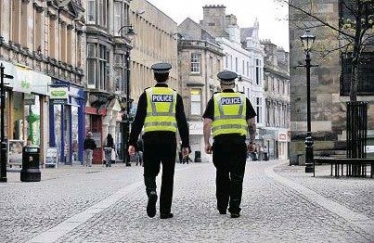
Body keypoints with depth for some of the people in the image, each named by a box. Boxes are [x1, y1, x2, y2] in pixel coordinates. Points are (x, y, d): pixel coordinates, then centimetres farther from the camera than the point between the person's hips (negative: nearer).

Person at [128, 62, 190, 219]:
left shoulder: (146, 94, 2)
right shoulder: (175, 96, 5)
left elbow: (138, 120, -2)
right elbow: (182, 122, 2)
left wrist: (132, 143, 0)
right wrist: (185, 144, 7)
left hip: (150, 139, 0)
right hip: (169, 139, 1)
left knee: (150, 172, 10)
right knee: (167, 176, 8)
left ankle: (151, 192, -22)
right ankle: (165, 211, 8)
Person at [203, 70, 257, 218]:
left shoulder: (215, 100, 5)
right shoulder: (243, 99, 9)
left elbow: (207, 124, -2)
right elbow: (252, 124, 7)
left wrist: (206, 143, 3)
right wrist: (252, 142, 15)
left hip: (220, 142, 0)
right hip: (239, 141, 0)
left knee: (222, 175, 14)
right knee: (237, 177, 1)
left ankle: (222, 207, 20)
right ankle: (234, 209, -5)